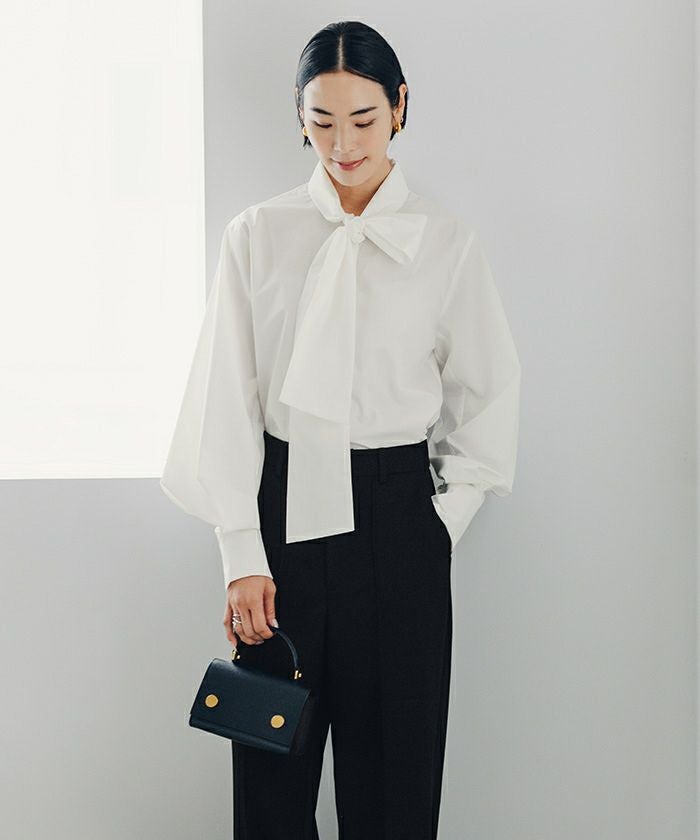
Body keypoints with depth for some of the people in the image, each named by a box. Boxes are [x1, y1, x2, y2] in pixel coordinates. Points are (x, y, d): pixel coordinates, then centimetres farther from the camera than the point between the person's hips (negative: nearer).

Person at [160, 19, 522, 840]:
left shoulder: (446, 242, 0)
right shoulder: (258, 235, 1)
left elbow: (486, 395, 8)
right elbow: (227, 400, -1)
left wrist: (445, 519, 0)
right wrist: (243, 554, -6)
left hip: (395, 511, 0)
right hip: (283, 504, 1)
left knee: (394, 752, 6)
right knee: (273, 750, 7)